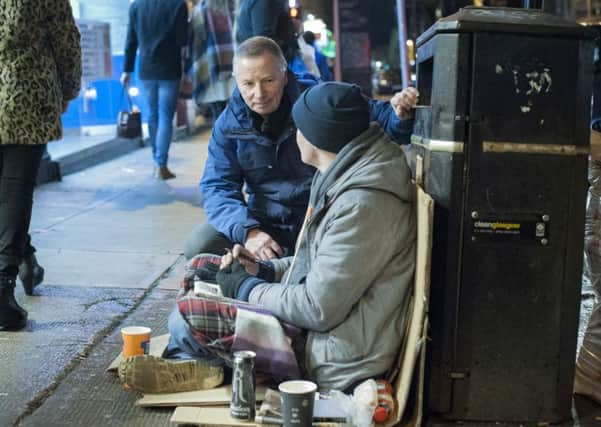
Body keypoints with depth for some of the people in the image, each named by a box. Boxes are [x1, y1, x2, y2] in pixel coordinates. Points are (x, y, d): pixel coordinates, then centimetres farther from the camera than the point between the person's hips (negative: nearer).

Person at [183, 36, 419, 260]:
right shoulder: (229, 123, -1)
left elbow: (378, 117, -2)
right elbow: (217, 187, -6)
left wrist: (399, 114, -29)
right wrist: (246, 230, -25)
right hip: (263, 225, 3)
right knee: (199, 244, -16)